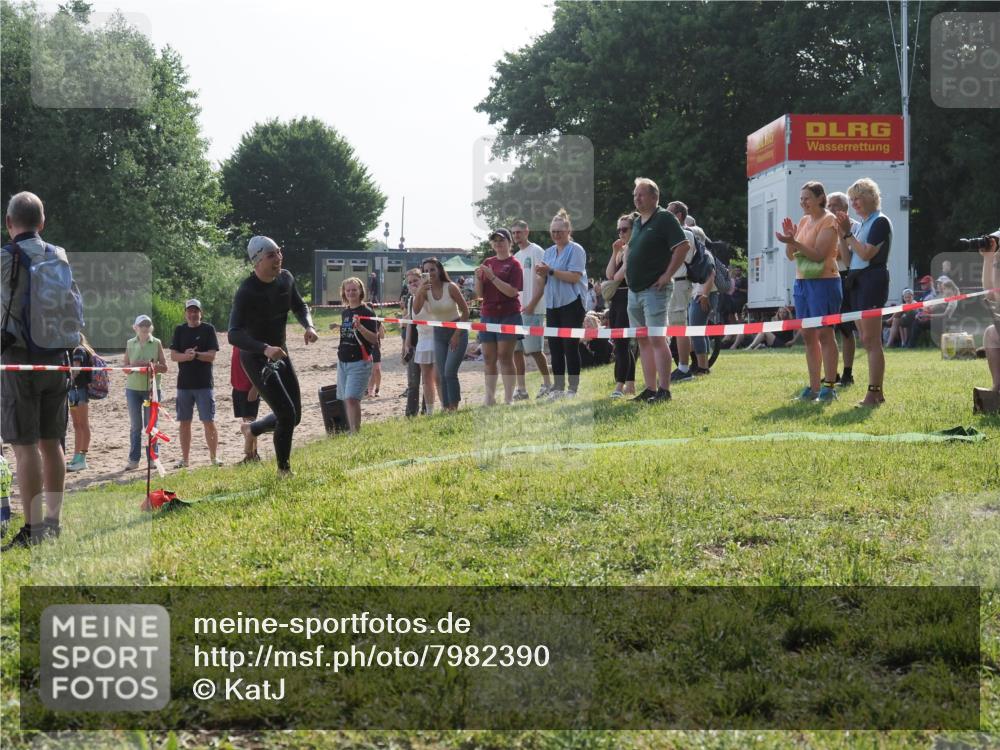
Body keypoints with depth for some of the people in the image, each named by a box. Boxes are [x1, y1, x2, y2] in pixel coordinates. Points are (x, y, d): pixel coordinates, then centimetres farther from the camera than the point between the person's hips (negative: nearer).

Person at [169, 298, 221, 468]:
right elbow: (173, 355, 1)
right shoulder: (180, 330, 8)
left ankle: (213, 457, 3)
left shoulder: (208, 329, 0)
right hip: (184, 383, 3)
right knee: (184, 422, 6)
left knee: (208, 422, -5)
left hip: (204, 383, -3)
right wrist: (185, 356, -18)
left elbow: (212, 356, -7)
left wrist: (195, 354, -22)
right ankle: (185, 458, 14)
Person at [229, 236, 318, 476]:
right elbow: (234, 335, -31)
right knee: (286, 414, -13)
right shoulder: (246, 292, -25)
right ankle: (284, 469, 6)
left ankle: (252, 429, 38)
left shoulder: (286, 279, -4)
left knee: (294, 415, 10)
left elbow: (299, 307, 15)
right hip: (255, 358, -7)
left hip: (280, 353, 7)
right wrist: (265, 349, -46)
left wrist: (308, 326, -8)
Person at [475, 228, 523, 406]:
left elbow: (512, 291, -15)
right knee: (488, 358, 5)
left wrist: (492, 277, -20)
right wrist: (478, 278, -8)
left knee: (505, 357, -7)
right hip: (488, 315, 5)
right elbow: (480, 294, 11)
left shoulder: (514, 264, -3)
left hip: (508, 315, -5)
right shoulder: (487, 263, 12)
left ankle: (508, 398, -5)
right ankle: (490, 398, 9)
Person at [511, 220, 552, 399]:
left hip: (532, 310, -8)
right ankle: (521, 389, 8)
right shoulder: (516, 256, 19)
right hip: (515, 309, 8)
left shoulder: (536, 252, -5)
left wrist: (532, 304, -16)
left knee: (534, 349, -8)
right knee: (516, 350, 4)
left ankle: (547, 384, 5)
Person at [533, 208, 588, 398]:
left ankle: (573, 387, 0)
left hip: (571, 304, -7)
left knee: (570, 346, -5)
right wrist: (540, 274, -4)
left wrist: (550, 271, -18)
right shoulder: (549, 252, 17)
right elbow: (541, 282, 19)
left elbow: (575, 277, -17)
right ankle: (558, 387, 13)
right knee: (554, 346, 7)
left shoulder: (575, 250, -5)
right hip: (552, 304, 7)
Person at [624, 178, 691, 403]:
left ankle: (664, 390, -12)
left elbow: (684, 246, -16)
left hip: (654, 289, -9)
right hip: (634, 290, 9)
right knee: (643, 340, 9)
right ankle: (650, 389, 12)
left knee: (657, 339, -12)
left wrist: (668, 275, -17)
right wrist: (627, 270, 17)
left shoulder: (664, 218, -8)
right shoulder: (637, 222, 18)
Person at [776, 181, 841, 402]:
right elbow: (791, 255, 13)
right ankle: (814, 387, 11)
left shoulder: (828, 220, -7)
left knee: (824, 334, -7)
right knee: (808, 335, 7)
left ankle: (829, 386, -4)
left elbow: (819, 254, -17)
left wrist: (794, 242, -24)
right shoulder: (803, 221, 15)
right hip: (802, 282, 8)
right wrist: (789, 239, -5)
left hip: (823, 282, -8)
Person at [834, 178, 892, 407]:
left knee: (871, 340, -11)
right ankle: (876, 393, 12)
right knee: (867, 340, 9)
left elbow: (867, 254, -18)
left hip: (872, 280, -9)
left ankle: (874, 392, -12)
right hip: (856, 282, 9)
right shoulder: (861, 225, 18)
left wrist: (848, 234, -11)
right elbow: (847, 260, 15)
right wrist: (842, 236, 4)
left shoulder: (880, 222, -7)